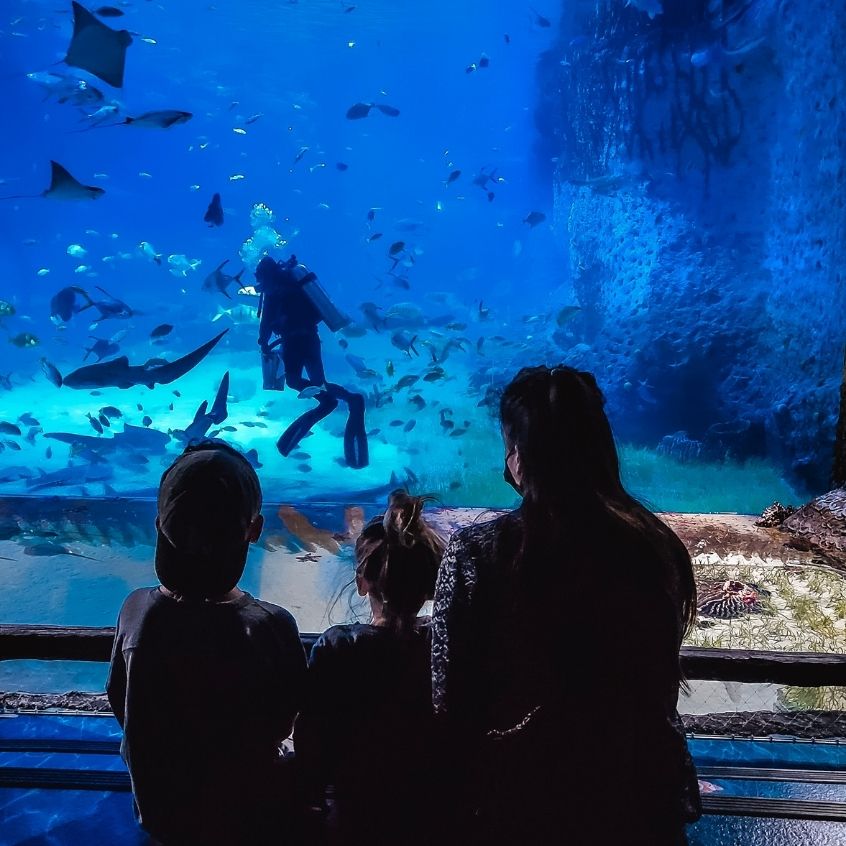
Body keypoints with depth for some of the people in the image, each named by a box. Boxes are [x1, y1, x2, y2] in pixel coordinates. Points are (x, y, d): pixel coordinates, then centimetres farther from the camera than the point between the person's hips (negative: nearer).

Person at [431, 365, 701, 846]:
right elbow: (661, 687, 0)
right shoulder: (656, 546, -11)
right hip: (638, 797, 3)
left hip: (515, 798, -2)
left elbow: (451, 698, -12)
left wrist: (459, 798, 4)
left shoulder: (477, 553, -19)